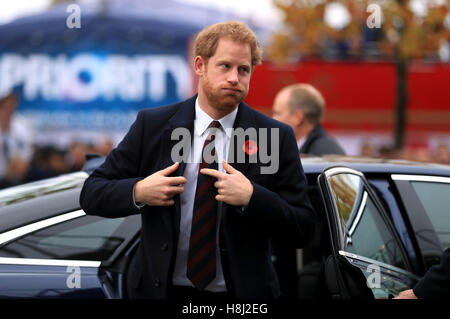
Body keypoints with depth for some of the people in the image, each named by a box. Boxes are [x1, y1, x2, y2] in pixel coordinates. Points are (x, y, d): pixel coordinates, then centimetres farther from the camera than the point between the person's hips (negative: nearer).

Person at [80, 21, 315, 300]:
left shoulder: (277, 138, -6)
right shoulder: (152, 125, -3)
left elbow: (303, 231, -8)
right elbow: (91, 194, -1)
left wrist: (251, 198, -23)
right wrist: (138, 191, -20)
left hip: (241, 294, 0)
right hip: (159, 289, 1)